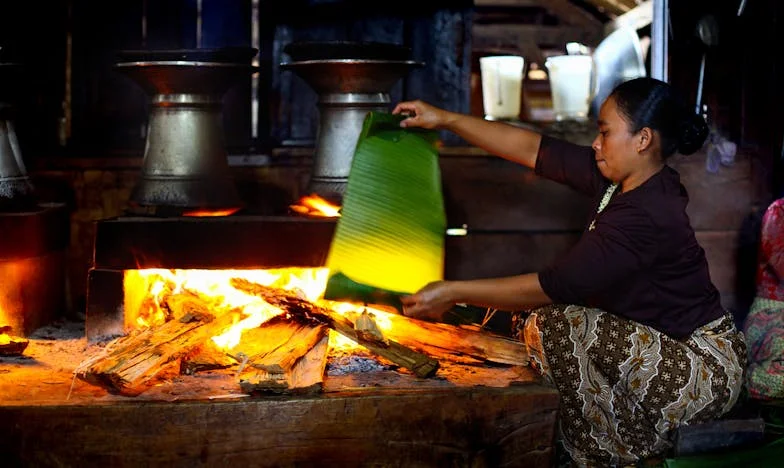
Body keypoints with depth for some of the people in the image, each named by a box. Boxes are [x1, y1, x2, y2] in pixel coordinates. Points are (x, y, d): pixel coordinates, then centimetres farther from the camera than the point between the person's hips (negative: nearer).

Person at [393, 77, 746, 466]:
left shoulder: (647, 215, -28)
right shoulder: (619, 180, -1)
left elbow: (556, 286, -27)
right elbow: (533, 149, 3)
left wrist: (453, 293, -21)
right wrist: (446, 120, 3)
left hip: (706, 370, -9)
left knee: (557, 327, -23)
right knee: (539, 322, 6)